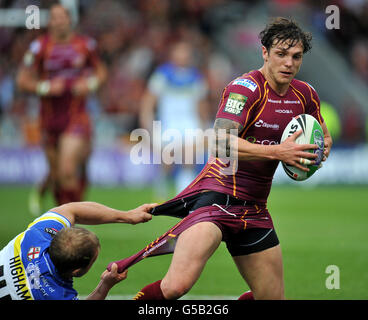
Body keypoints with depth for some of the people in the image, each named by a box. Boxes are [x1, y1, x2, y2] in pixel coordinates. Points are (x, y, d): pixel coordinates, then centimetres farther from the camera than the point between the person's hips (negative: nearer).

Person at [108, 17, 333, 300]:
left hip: (254, 210, 8)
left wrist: (321, 149, 3)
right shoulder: (246, 87, -12)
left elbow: (324, 137, 27)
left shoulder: (306, 95, 10)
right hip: (218, 193, -7)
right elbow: (222, 143, -24)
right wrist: (277, 152, -29)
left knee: (273, 298, 9)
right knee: (177, 286, -26)